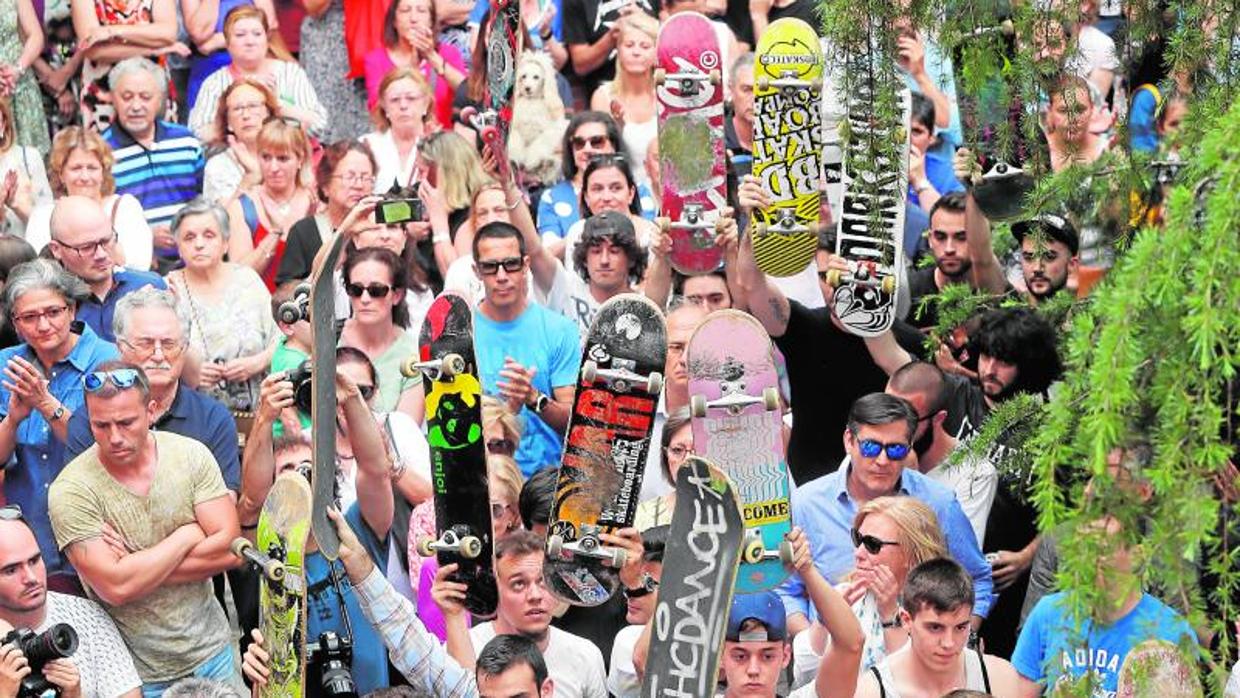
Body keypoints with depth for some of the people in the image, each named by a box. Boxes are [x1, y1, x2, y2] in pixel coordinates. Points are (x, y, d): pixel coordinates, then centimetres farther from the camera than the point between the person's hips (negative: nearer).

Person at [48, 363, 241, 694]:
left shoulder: (191, 455, -6)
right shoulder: (71, 491, -16)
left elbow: (229, 550, -12)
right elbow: (114, 588, -23)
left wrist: (138, 566, -18)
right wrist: (188, 535, -14)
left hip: (210, 651, 3)